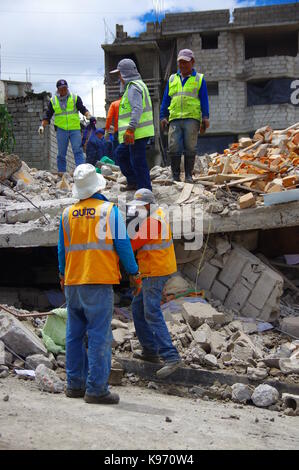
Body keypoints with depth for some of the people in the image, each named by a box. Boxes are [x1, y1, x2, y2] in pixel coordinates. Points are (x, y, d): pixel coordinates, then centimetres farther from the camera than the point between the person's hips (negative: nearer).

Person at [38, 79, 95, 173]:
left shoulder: (75, 98, 7)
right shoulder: (53, 101, 10)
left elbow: (83, 109, 3)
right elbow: (48, 115, 13)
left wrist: (89, 116, -16)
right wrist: (42, 126, 0)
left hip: (75, 129, -1)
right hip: (61, 130, 1)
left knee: (78, 151, -10)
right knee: (61, 153, 3)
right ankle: (61, 173, 9)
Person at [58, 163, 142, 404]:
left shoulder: (67, 213, 7)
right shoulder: (110, 210, -5)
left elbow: (62, 249, 13)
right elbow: (123, 244, -6)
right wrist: (134, 274, 3)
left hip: (72, 282, 5)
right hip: (99, 282, -5)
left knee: (74, 334, 13)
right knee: (99, 335, -3)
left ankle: (75, 384, 20)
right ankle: (96, 388, -4)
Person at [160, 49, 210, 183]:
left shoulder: (199, 79, 13)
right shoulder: (172, 79, 20)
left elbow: (204, 100, 7)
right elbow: (166, 99, 20)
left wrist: (205, 118, -3)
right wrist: (163, 117, 10)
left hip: (192, 118, -2)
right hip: (175, 119, 2)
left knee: (190, 148, -4)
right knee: (174, 148, -8)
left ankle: (188, 175, 4)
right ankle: (175, 176, 0)